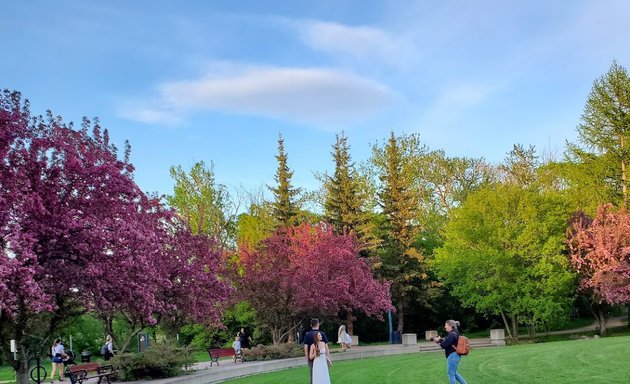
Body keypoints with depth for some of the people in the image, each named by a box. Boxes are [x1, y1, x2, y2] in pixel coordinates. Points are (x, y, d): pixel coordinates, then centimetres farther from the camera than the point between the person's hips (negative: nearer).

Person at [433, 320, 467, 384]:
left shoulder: (452, 334, -19)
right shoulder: (454, 333, 13)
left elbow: (445, 345, -20)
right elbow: (447, 342, 17)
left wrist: (439, 340, -5)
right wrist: (440, 340, 3)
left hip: (452, 356, -10)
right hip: (454, 356, 11)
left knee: (451, 374, -1)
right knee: (454, 373, 20)